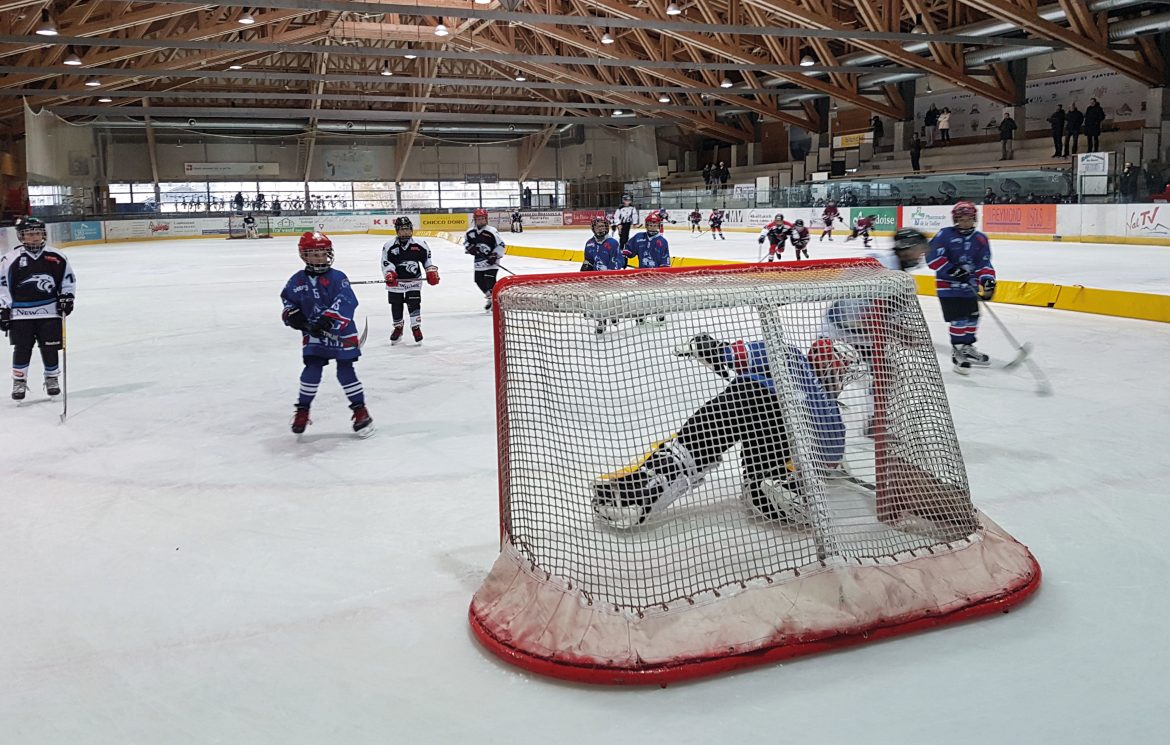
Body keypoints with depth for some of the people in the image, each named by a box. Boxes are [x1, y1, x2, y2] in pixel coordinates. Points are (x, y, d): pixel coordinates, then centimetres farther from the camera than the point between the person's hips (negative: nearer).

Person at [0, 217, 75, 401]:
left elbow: (68, 279, 12)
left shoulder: (56, 257, 2)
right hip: (21, 313, -1)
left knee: (50, 348, 5)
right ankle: (19, 381, 16)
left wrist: (67, 297, -1)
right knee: (22, 349, 2)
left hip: (50, 311, 1)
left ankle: (52, 379, 22)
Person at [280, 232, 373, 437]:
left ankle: (360, 410, 10)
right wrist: (292, 314, -3)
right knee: (312, 371, -1)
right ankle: (302, 409, 16)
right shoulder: (297, 281, 2)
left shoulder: (337, 278, -11)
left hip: (341, 333, -3)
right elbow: (288, 299, 18)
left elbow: (346, 303, -22)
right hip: (313, 335, 3)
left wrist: (327, 321, -31)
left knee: (346, 371, -2)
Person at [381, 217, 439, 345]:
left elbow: (427, 259, 7)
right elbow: (386, 263, -11)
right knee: (396, 306, 9)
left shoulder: (420, 244, -3)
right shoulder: (389, 247, -7)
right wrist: (389, 274, -27)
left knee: (414, 304, -8)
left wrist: (432, 272, -3)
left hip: (414, 280, 0)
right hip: (396, 282, 1)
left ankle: (416, 328, 5)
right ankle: (398, 328, 30)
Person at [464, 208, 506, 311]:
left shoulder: (492, 231, -14)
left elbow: (500, 244, -12)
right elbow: (465, 241, 18)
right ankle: (489, 297, 32)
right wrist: (470, 247, -4)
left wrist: (495, 256, -19)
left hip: (490, 261, -6)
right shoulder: (470, 232, 1)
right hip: (479, 261, 6)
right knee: (479, 281, 12)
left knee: (490, 280, -18)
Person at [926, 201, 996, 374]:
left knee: (972, 317, 14)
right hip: (948, 284, -6)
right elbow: (932, 257, -15)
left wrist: (987, 279, -14)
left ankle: (967, 347, 32)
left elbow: (984, 263, 3)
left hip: (969, 285, 6)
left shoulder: (980, 239, 5)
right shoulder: (945, 235, -10)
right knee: (958, 319, -9)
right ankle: (958, 351, 3)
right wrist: (952, 269, -23)